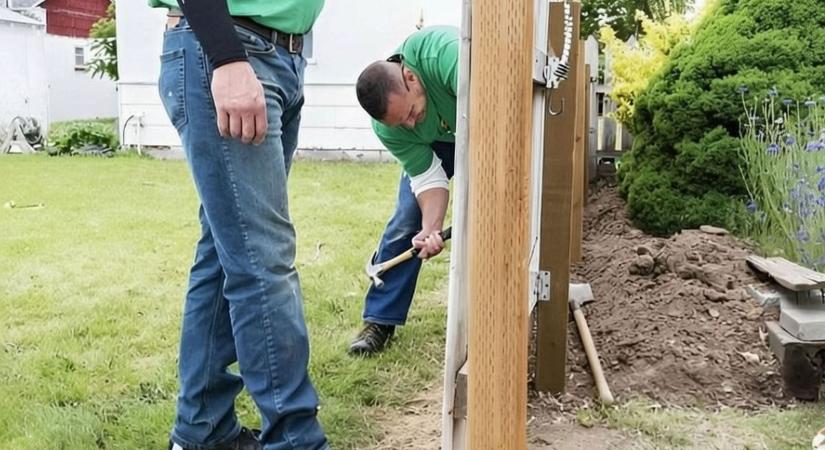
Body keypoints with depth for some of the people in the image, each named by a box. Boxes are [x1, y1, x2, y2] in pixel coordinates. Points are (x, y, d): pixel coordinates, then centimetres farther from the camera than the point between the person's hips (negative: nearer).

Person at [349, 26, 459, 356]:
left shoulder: (444, 51, -43)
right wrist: (431, 228, -39)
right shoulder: (387, 128, -27)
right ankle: (380, 320, 4)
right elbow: (428, 177, -22)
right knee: (406, 222, -6)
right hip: (435, 141, 2)